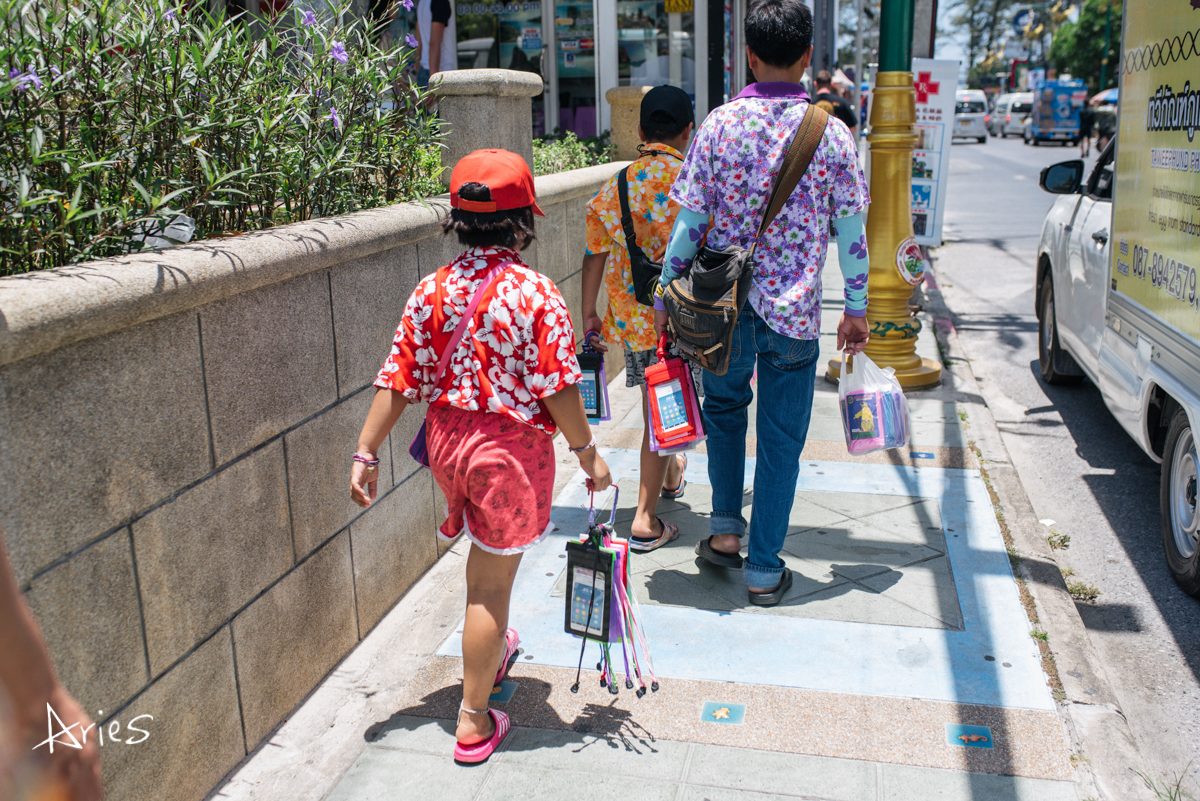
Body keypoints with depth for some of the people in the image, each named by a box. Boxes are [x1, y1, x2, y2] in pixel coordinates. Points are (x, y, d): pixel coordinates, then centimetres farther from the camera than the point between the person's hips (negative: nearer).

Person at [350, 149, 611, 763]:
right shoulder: (536, 293, -16)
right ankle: (474, 722, 17)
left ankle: (492, 650, 52)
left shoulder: (431, 290, -2)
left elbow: (397, 380, -2)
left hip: (446, 441, 5)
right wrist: (586, 453, -4)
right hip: (512, 450, -5)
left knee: (487, 564, 30)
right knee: (490, 584, 5)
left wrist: (365, 454, 2)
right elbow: (558, 390, -16)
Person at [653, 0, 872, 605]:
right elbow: (850, 230, -2)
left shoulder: (721, 124, -5)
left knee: (725, 406, 26)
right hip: (794, 308, -1)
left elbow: (690, 221, -4)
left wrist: (665, 294, 6)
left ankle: (725, 527, 22)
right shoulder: (830, 131, -4)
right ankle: (764, 570, 17)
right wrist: (857, 308, 9)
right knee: (782, 438, 9)